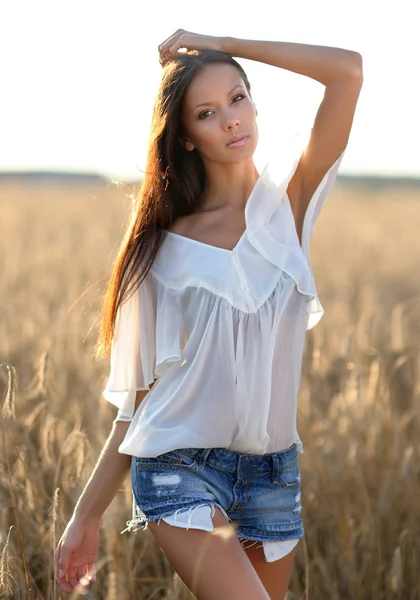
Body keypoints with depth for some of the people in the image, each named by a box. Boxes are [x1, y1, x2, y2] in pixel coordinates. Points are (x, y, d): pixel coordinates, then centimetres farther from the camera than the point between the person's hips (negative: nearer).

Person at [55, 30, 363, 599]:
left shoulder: (289, 203, 4)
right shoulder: (164, 246, 1)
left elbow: (347, 69, -8)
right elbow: (137, 397, 3)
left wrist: (222, 45, -2)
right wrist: (87, 515, 2)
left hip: (272, 471, 3)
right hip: (181, 466, -3)